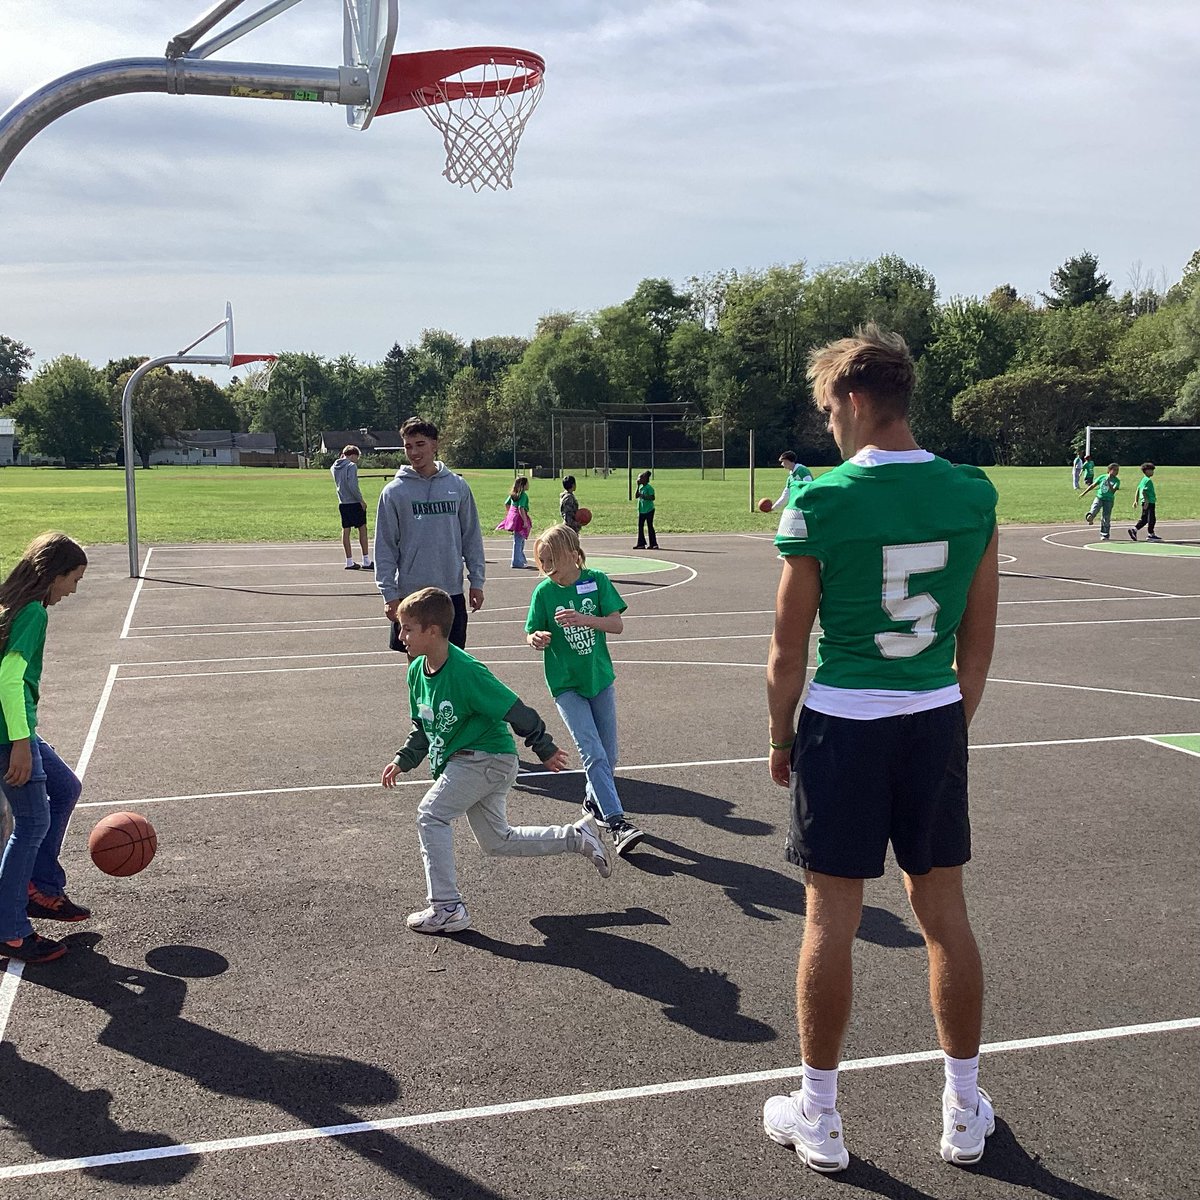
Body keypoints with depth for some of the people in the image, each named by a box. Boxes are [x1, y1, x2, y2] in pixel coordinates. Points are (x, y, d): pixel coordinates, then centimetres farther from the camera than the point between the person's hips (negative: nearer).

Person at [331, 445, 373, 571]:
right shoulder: (351, 466, -12)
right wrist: (361, 500, -13)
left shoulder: (334, 467, 9)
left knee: (346, 531, 7)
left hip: (342, 503, 7)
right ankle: (366, 561, 3)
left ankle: (349, 561, 9)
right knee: (362, 529, 1)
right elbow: (352, 485, -20)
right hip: (354, 503, -7)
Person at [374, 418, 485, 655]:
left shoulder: (457, 486, 4)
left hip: (452, 592, 1)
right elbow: (385, 547, -2)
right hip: (411, 593, -1)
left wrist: (477, 581, 3)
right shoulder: (394, 492, -2)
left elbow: (471, 537, 8)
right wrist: (389, 593, -7)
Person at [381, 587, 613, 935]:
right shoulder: (417, 671, 1)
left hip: (488, 758, -9)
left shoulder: (466, 673, -25)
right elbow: (422, 727, 15)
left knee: (431, 814, -16)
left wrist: (545, 750, -11)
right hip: (465, 761, 9)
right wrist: (402, 760, 3)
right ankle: (577, 837, 26)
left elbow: (516, 711, -19)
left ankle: (447, 909, -9)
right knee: (497, 842, 15)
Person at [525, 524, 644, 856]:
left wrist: (583, 619, -28)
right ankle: (617, 822, -14)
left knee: (608, 753, 10)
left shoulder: (597, 580, -7)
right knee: (593, 752, -14)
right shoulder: (544, 591, -7)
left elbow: (617, 624, -12)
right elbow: (531, 634, -2)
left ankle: (594, 801, 35)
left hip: (600, 677, 2)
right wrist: (537, 639, -26)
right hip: (566, 684, -2)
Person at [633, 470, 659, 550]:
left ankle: (654, 544, 4)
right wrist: (638, 486, 0)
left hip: (649, 510, -8)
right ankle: (641, 544, 12)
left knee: (650, 526, -3)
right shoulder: (641, 487, 11)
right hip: (641, 510, 8)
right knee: (640, 526, 7)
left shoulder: (649, 487, -13)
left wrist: (643, 496, -23)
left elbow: (652, 498, -18)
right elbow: (636, 496, 6)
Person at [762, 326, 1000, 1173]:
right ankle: (966, 1112, 29)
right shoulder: (973, 493, -1)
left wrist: (782, 739, 6)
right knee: (944, 911, 15)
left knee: (832, 920, 7)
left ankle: (819, 1118, 22)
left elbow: (789, 649, -8)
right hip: (936, 720, 4)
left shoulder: (821, 500, -13)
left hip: (842, 723, -4)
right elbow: (980, 638, 6)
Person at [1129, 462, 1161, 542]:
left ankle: (1134, 529, 4)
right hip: (1149, 502, -10)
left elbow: (1138, 491, 18)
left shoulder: (1143, 480, 16)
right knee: (1151, 519, -2)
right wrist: (1146, 500, -25)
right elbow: (1144, 491, -22)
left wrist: (1136, 501, 20)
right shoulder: (1148, 480, -13)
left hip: (1144, 502, 10)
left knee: (1144, 519, 13)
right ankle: (1150, 534, 4)